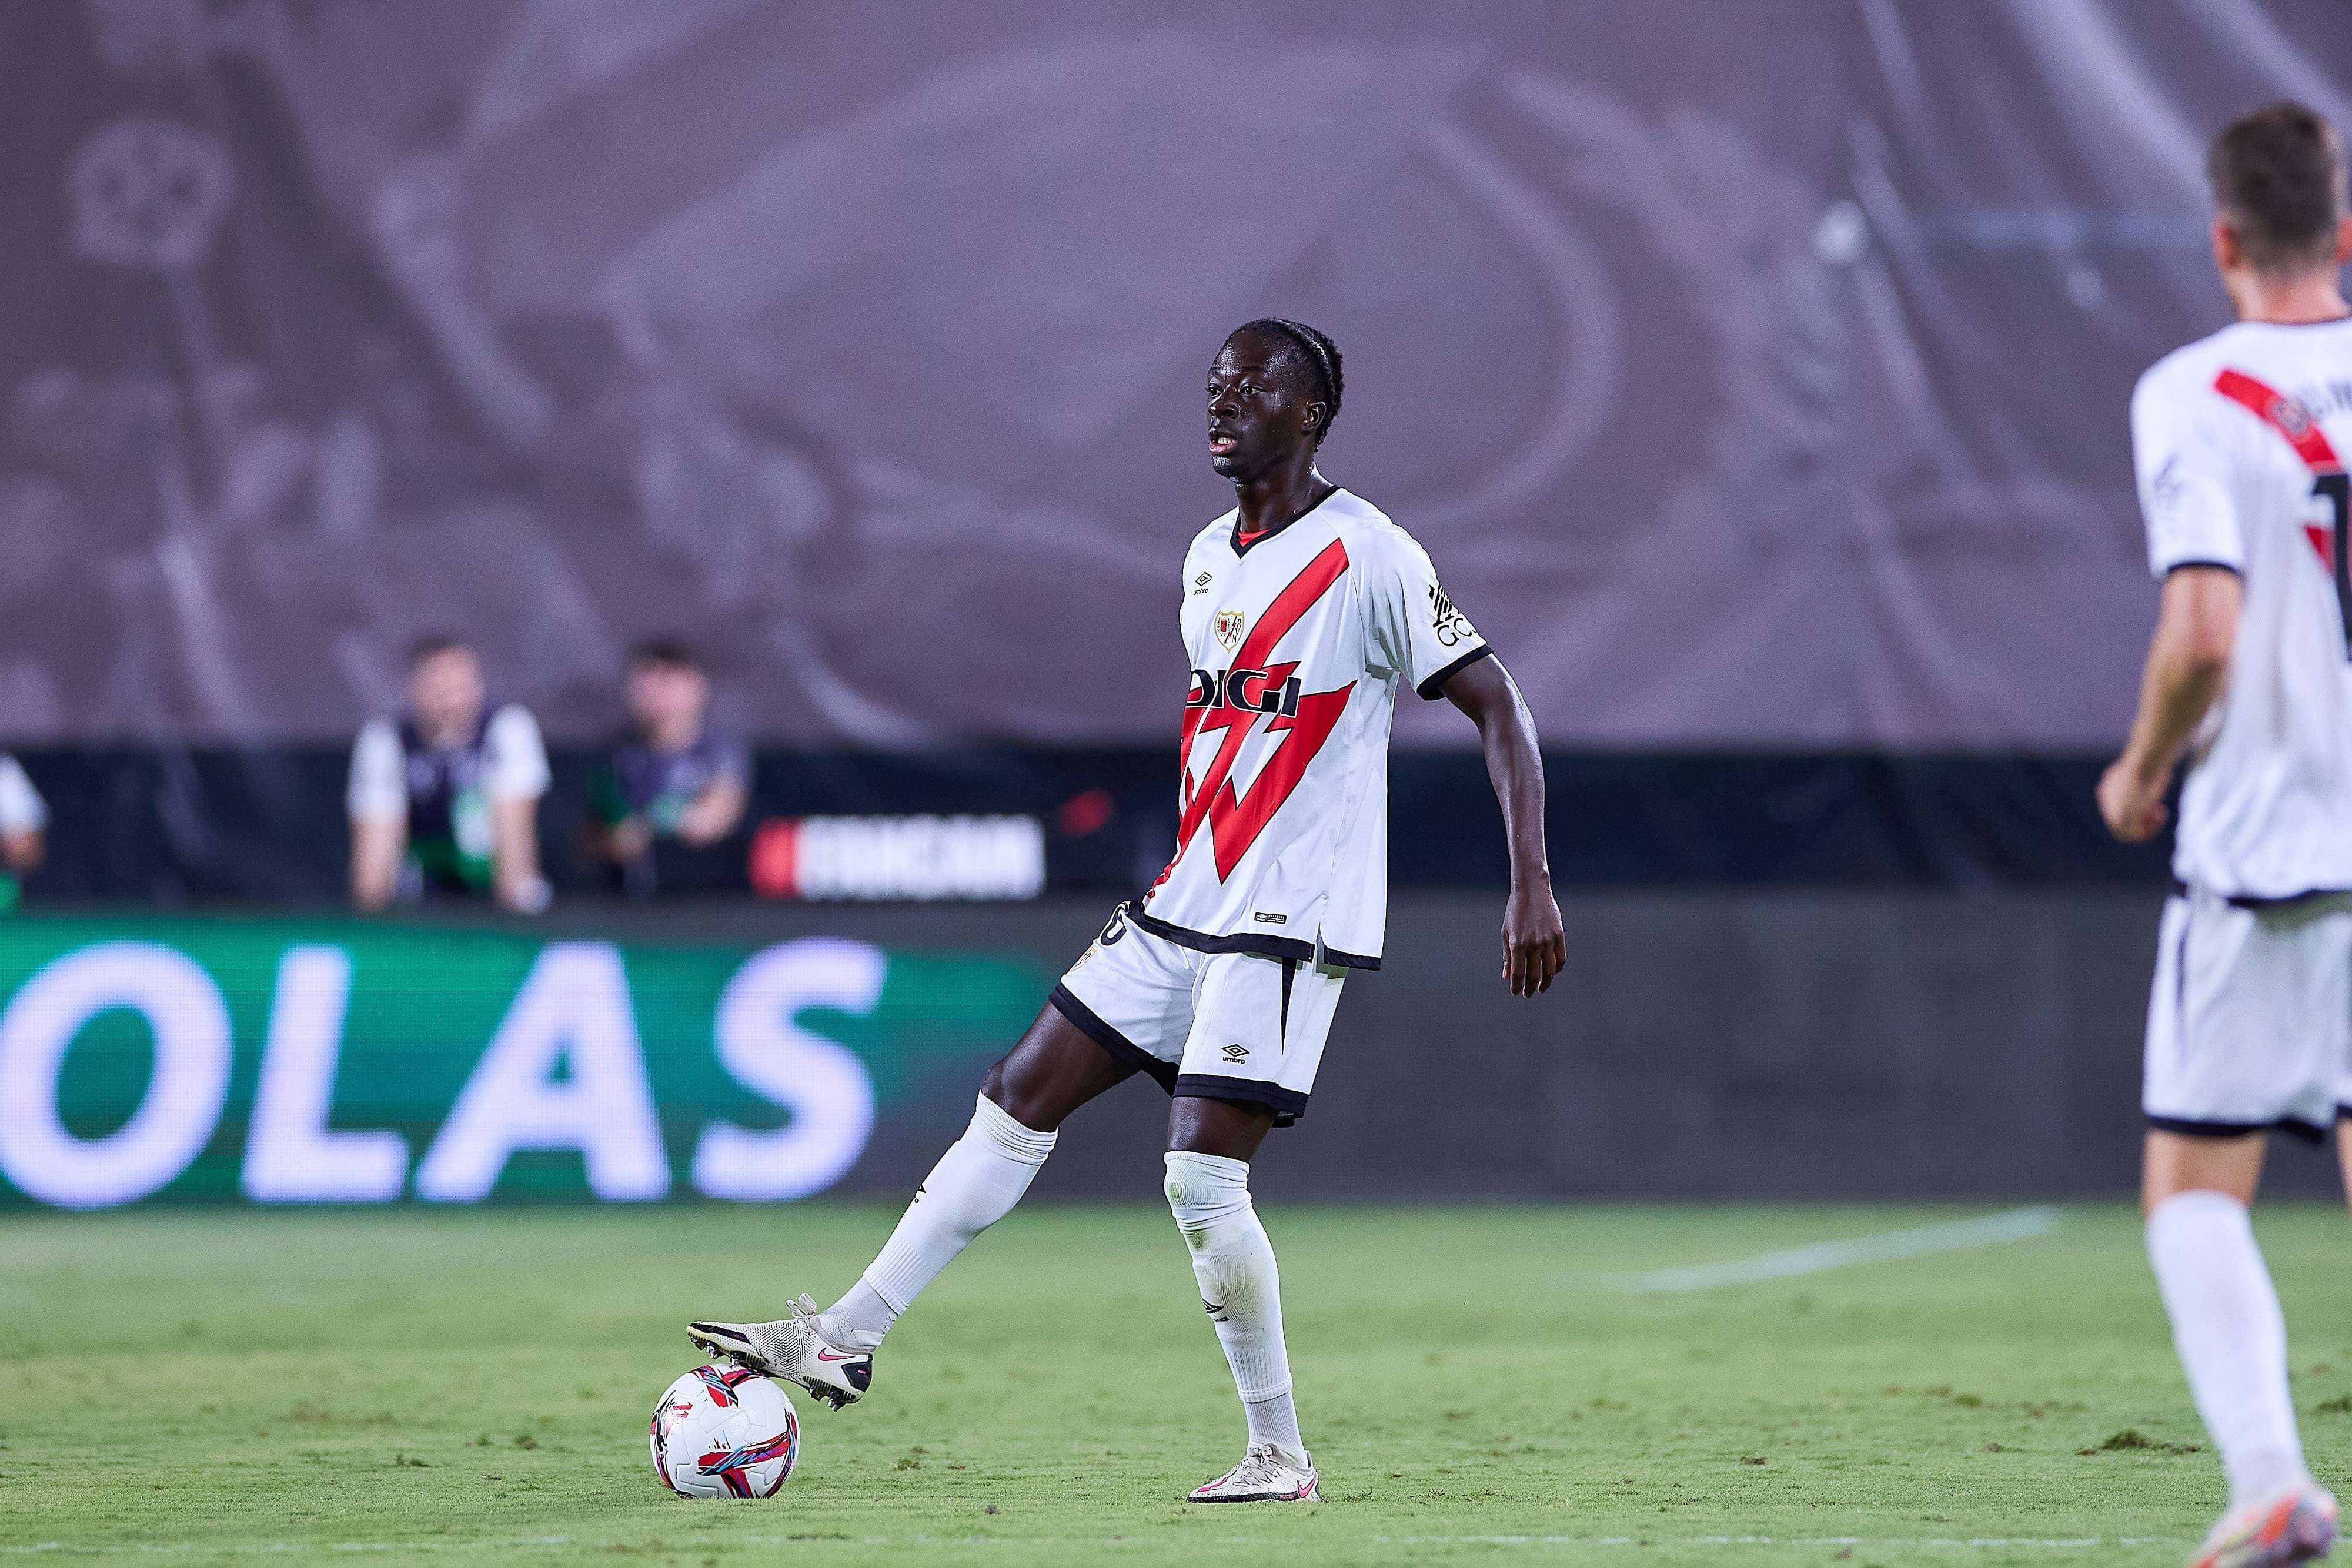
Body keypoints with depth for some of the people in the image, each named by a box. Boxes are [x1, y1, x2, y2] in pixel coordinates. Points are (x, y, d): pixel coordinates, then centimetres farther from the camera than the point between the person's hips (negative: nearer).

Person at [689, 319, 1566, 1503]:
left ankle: (1281, 1456, -2)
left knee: (1201, 1177, -15)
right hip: (1185, 907, 8)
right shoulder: (1207, 559, 13)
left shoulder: (1366, 558, -12)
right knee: (1017, 1104, 4)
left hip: (1291, 925, -8)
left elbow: (1497, 706, -12)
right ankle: (844, 1342, 8)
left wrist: (1530, 884, -20)